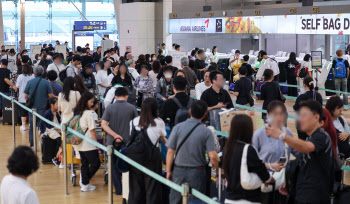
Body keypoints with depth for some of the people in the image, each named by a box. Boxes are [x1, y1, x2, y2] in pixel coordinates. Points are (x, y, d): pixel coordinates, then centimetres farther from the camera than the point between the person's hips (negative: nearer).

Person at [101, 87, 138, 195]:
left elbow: (103, 124, -12)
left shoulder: (109, 108, -4)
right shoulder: (132, 108, -5)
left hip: (113, 142, 0)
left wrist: (115, 135, -15)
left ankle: (118, 189, 13)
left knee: (115, 166, 12)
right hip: (128, 142, 0)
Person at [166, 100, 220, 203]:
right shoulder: (206, 132, -9)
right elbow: (213, 156, -14)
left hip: (178, 172, 1)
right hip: (197, 172, -1)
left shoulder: (178, 128, -6)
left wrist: (168, 171, 6)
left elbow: (170, 152, -4)